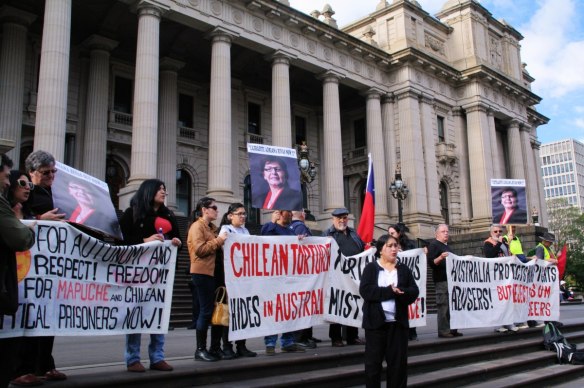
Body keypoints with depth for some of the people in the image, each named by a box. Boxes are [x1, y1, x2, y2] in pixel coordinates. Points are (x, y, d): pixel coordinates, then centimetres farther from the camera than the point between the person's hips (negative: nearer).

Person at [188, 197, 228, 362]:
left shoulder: (211, 227, 21)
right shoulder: (197, 226, -6)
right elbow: (199, 249, -17)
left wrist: (221, 241, 12)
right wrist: (218, 240, -15)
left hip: (213, 272, 9)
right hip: (202, 273, -9)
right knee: (206, 310, -6)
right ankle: (200, 350, 3)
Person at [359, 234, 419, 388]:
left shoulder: (404, 269, 10)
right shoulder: (371, 268, 1)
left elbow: (414, 292, 0)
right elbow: (365, 290, -12)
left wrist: (399, 292, -20)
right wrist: (389, 291, -19)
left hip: (398, 322, 3)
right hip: (376, 321, -3)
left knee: (398, 361, 7)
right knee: (373, 361, 3)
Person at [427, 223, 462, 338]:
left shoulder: (446, 246, 21)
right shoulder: (433, 245, -5)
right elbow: (431, 263, -14)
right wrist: (440, 257, -29)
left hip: (451, 279, 9)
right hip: (441, 280, -9)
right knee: (443, 305, -10)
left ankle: (452, 329, 14)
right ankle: (443, 331, -7)